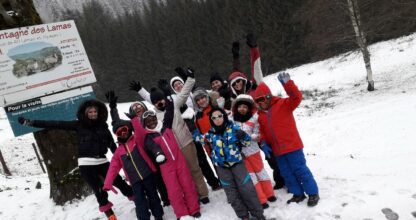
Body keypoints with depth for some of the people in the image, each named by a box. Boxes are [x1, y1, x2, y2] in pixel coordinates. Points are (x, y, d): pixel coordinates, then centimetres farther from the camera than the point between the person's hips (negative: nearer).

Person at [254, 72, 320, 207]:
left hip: (292, 146, -6)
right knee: (286, 173, 13)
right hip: (277, 150, 7)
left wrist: (287, 83, -39)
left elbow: (296, 97, -26)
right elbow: (262, 131, 16)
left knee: (300, 170, -1)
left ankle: (313, 193, 14)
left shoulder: (283, 104, -8)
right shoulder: (260, 114, 10)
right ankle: (298, 194, 28)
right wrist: (264, 143, -1)